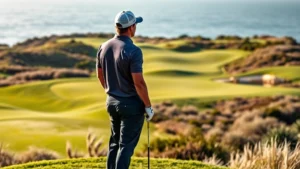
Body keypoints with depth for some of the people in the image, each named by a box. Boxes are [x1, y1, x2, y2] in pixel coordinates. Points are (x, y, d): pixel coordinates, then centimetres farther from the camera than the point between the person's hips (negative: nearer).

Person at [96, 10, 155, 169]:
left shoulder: (104, 47, 1)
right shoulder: (133, 51, -22)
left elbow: (100, 75, 12)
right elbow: (138, 82, -23)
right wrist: (148, 106, -12)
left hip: (112, 102, 7)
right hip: (132, 104, -7)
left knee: (115, 142, 18)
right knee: (126, 145, 0)